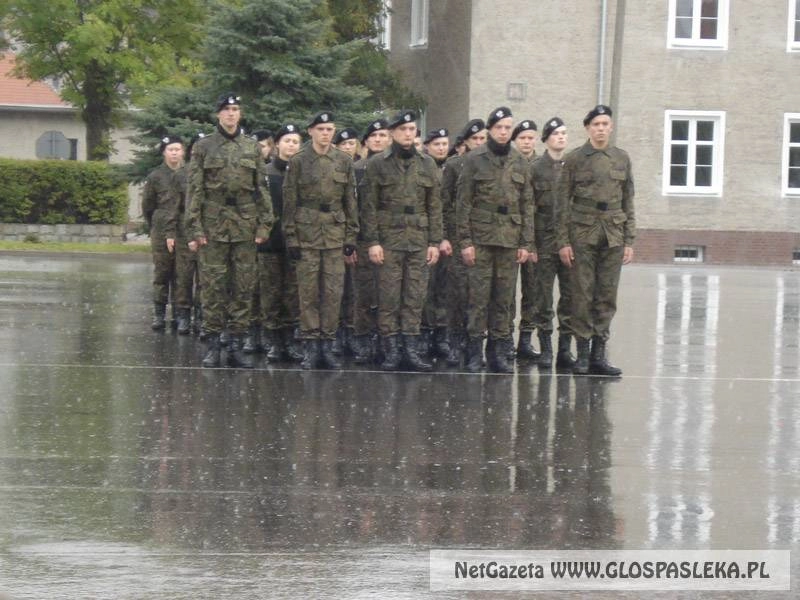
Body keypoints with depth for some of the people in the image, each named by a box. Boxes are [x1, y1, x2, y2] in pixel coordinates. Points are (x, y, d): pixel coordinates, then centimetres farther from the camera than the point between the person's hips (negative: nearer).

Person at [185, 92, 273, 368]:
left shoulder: (252, 147, 10)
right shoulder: (203, 147, 4)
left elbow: (261, 188, 9)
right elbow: (194, 190, 0)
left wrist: (264, 224, 1)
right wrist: (195, 229, -7)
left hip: (245, 225, 2)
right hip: (213, 224, -2)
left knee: (243, 286, 3)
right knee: (213, 285, -2)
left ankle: (236, 345, 8)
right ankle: (213, 345, 4)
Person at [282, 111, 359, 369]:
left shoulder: (344, 161, 7)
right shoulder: (298, 161, 0)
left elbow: (350, 201, 10)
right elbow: (289, 202, 0)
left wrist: (351, 238, 5)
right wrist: (291, 238, -5)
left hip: (335, 233, 2)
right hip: (307, 231, -2)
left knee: (333, 291, 0)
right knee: (308, 291, -1)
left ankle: (327, 345, 6)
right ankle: (311, 346, 4)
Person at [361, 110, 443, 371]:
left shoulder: (427, 164, 10)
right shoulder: (378, 164, 1)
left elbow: (435, 207, 10)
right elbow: (369, 206, -1)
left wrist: (435, 242, 3)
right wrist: (372, 242, -8)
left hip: (419, 240, 3)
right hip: (389, 239, -3)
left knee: (415, 297, 2)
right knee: (388, 297, -2)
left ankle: (411, 350, 6)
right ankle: (391, 351, 3)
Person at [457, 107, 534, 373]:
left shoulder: (520, 163, 11)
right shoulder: (474, 160, 1)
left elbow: (527, 206, 12)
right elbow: (463, 203, -1)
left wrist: (526, 243, 5)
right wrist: (465, 241, -7)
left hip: (510, 240, 3)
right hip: (481, 238, -3)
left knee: (504, 298, 4)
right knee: (479, 297, -3)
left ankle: (500, 353, 10)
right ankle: (475, 353, 2)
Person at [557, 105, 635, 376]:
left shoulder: (622, 158, 9)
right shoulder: (574, 159, 1)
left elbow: (628, 202, 12)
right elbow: (563, 202, 1)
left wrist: (629, 241, 6)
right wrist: (563, 241, -5)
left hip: (613, 235, 3)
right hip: (582, 234, -3)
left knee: (607, 295, 3)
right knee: (583, 295, -1)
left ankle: (599, 354, 9)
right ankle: (583, 354, 5)